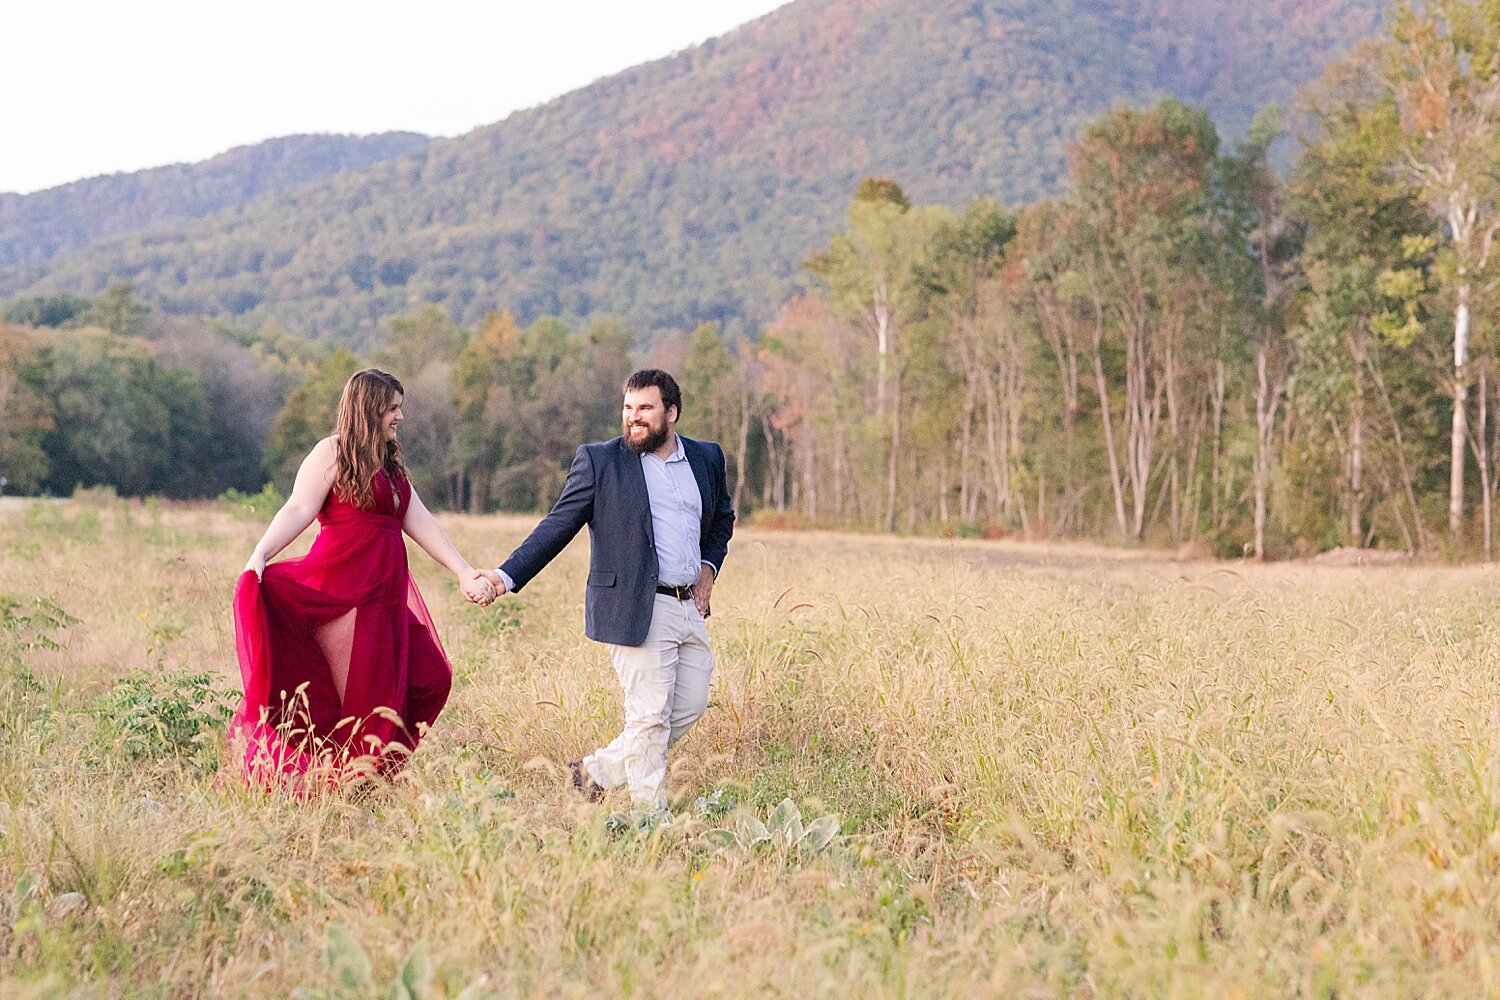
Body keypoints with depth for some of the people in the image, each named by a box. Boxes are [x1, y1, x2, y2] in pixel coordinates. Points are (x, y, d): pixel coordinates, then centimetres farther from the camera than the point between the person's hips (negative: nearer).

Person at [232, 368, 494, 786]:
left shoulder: (391, 465, 21)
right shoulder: (331, 453, -2)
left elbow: (420, 523, 17)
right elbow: (298, 509, -12)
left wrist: (464, 573, 11)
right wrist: (259, 556, -27)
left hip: (385, 592, 8)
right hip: (341, 587, -8)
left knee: (427, 680, 1)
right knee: (355, 693, -8)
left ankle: (372, 777, 9)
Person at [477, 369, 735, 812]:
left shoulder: (707, 458, 10)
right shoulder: (599, 461, -2)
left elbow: (722, 519, 27)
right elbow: (558, 525, -4)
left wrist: (708, 567, 12)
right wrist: (507, 575, -13)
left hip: (690, 607, 6)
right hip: (637, 609, -6)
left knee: (689, 707, 7)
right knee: (649, 718, -4)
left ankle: (597, 770, 22)